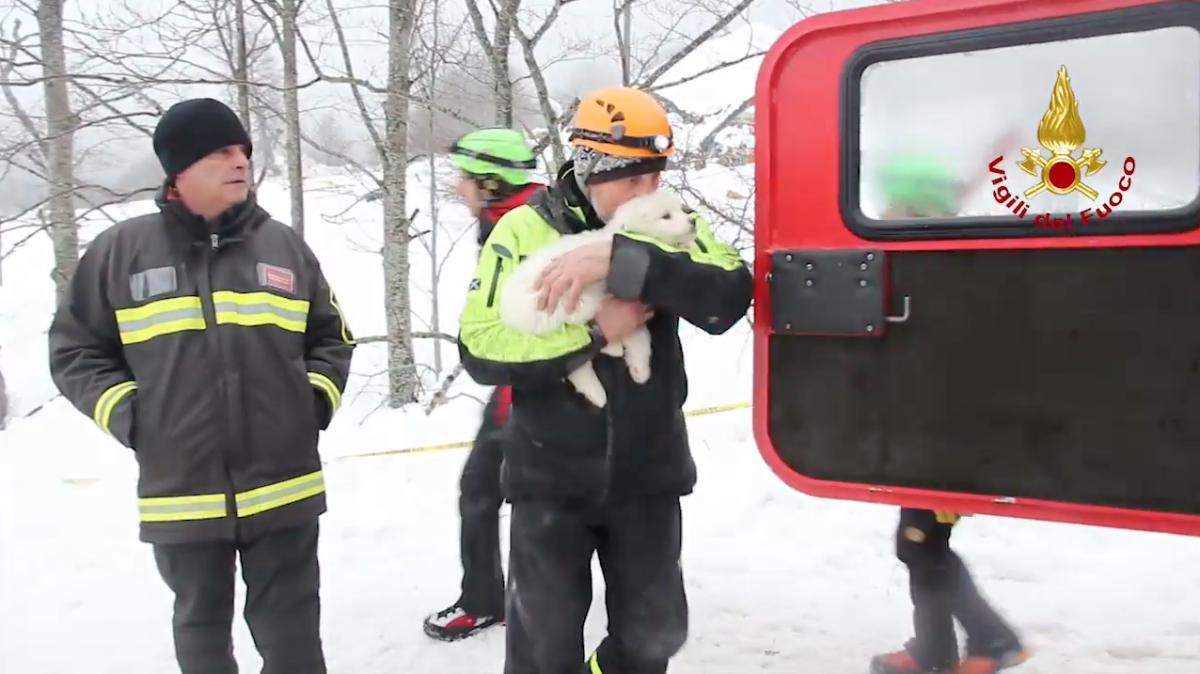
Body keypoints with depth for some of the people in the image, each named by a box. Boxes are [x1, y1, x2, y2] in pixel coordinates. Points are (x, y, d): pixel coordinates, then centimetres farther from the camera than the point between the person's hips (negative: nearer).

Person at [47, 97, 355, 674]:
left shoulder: (284, 246, 4)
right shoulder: (121, 250, -1)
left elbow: (331, 338, 13)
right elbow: (75, 349, 6)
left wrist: (317, 399, -1)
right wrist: (127, 413, -7)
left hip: (284, 489, 0)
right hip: (180, 495, 0)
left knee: (291, 628, 10)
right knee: (202, 626, 19)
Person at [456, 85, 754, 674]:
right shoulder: (524, 231, -8)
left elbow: (730, 296, -20)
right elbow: (480, 350, -14)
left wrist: (621, 261, -30)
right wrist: (595, 333, -21)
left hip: (647, 476, 2)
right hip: (552, 478, -2)